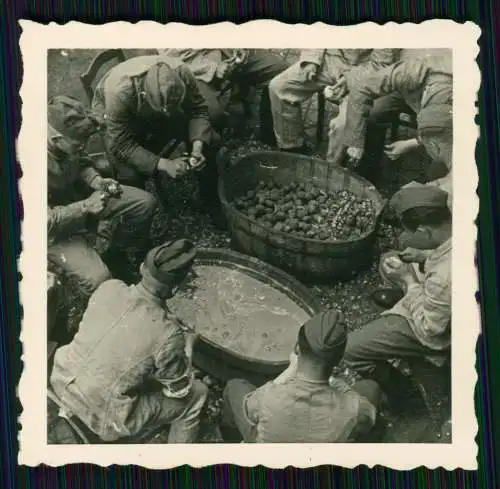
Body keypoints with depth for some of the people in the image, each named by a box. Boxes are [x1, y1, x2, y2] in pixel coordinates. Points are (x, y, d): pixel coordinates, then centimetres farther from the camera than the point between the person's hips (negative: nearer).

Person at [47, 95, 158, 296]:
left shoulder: (68, 140, -17)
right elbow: (46, 221, -32)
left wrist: (96, 180, -13)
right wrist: (86, 207, -32)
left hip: (78, 195, 7)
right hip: (55, 228, -7)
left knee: (145, 202, -2)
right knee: (98, 278, -24)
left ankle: (110, 253, 19)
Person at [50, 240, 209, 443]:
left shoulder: (108, 287, -12)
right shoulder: (167, 335, -26)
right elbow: (179, 390, -7)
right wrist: (186, 345, 7)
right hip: (101, 417, -5)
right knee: (196, 396, 6)